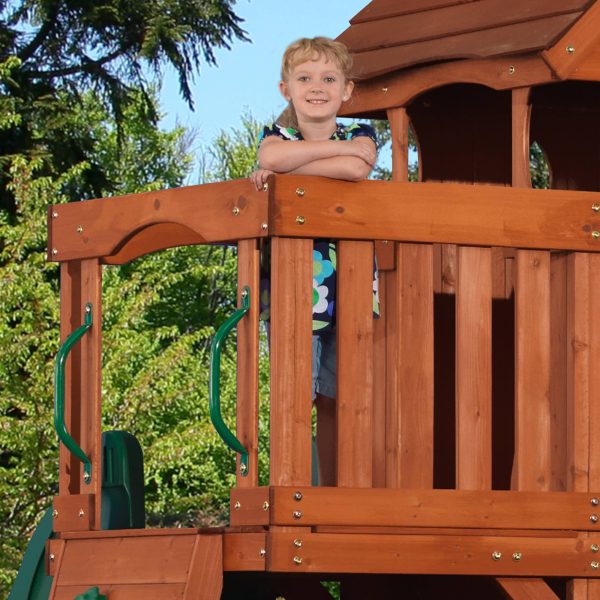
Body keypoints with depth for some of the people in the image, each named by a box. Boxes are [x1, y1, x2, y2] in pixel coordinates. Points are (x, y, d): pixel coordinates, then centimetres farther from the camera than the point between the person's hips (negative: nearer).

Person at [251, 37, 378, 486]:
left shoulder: (359, 136, 8)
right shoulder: (278, 133, 7)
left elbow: (357, 168, -18)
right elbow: (272, 155, -21)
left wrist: (283, 168, -17)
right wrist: (339, 147, -15)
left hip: (347, 289, 2)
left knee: (334, 398, 6)